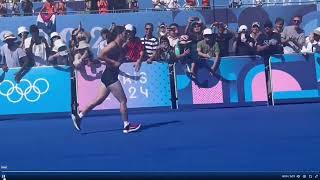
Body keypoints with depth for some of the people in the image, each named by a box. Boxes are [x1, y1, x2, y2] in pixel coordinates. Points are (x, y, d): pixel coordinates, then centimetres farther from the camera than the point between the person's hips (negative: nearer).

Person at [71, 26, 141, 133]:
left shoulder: (120, 47, 14)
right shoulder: (113, 45, -13)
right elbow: (101, 56, -23)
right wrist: (113, 62, -19)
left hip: (109, 76, 9)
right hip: (110, 77, -9)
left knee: (99, 100, 12)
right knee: (123, 100, -2)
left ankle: (78, 116, 17)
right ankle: (127, 126, 6)